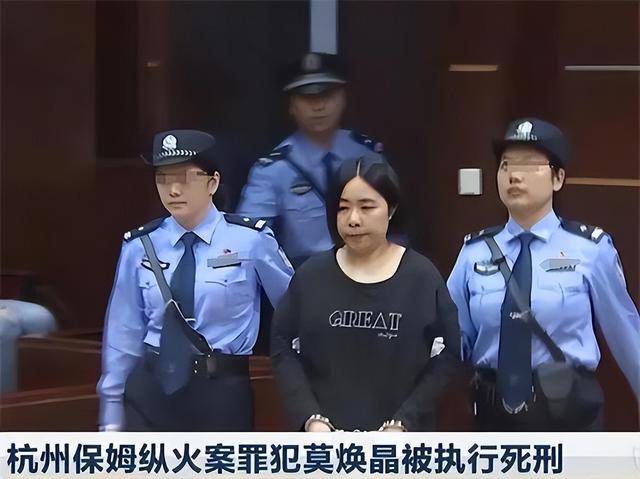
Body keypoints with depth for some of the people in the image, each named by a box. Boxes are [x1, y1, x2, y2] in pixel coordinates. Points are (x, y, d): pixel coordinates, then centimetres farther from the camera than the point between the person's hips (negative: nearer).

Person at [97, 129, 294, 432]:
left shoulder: (249, 240, -4)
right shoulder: (140, 247, 2)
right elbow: (124, 333, 7)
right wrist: (112, 416, 9)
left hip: (222, 394, -1)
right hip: (151, 390, 2)